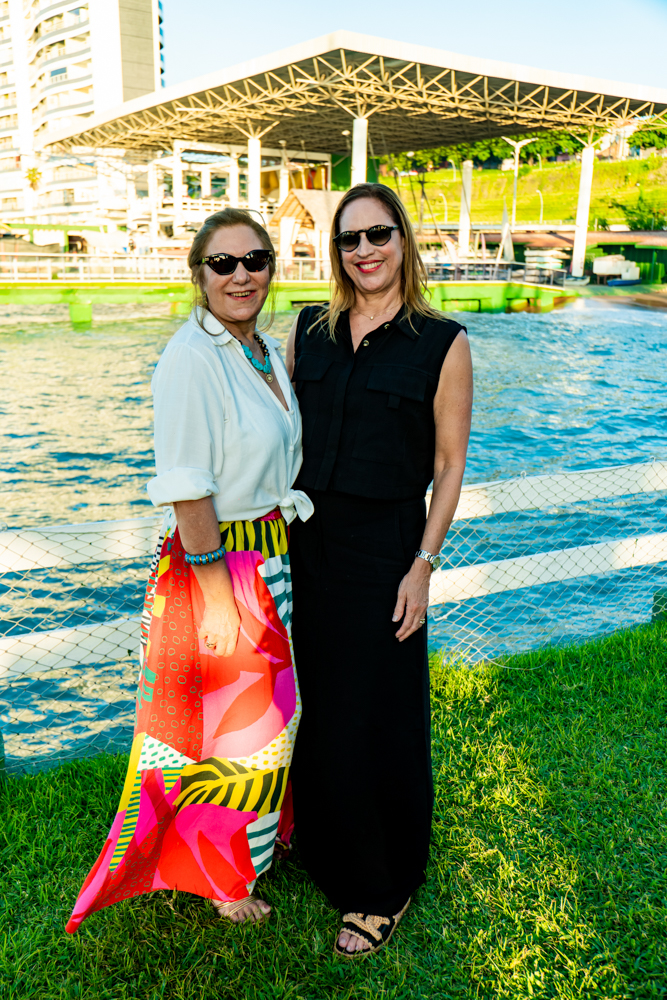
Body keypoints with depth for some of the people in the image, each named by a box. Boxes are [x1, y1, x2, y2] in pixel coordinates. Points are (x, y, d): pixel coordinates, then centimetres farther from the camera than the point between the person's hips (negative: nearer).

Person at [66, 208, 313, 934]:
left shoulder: (266, 349, 6)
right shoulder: (191, 358, -21)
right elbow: (187, 491, -24)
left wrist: (281, 551, 16)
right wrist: (218, 595, -22)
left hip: (272, 554, 8)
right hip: (215, 558, -8)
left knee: (269, 706, 23)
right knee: (227, 723, 8)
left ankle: (264, 831, 49)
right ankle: (219, 877, 34)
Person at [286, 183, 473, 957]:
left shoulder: (442, 344, -7)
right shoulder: (308, 330, 4)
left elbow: (449, 464, -6)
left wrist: (423, 565, -11)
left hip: (383, 546, -4)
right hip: (306, 540, 4)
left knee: (374, 712, 7)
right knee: (316, 702, 17)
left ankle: (384, 887, 30)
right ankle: (323, 845, 44)